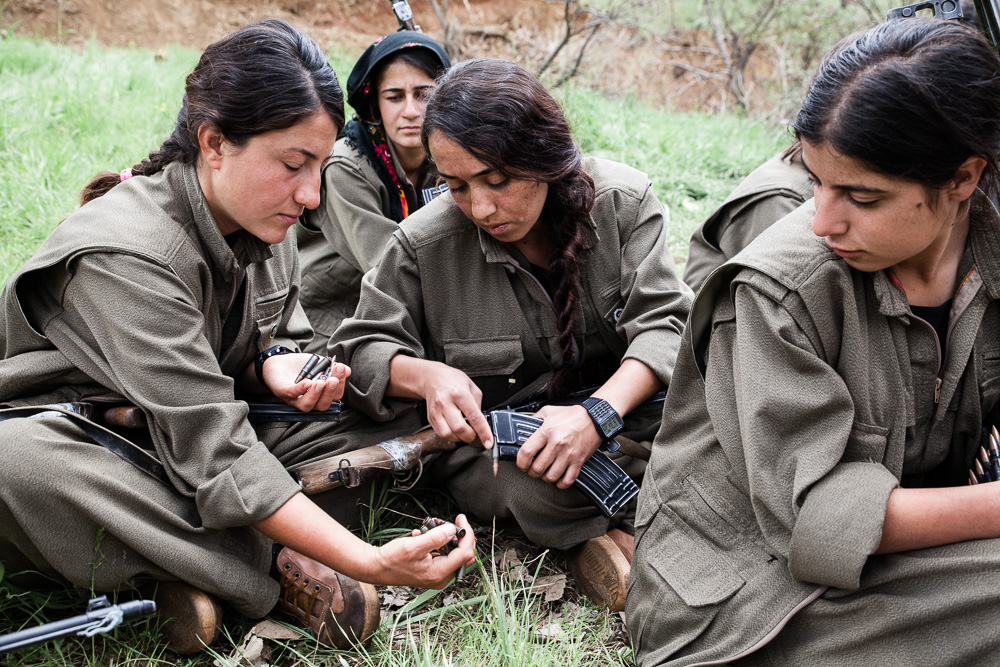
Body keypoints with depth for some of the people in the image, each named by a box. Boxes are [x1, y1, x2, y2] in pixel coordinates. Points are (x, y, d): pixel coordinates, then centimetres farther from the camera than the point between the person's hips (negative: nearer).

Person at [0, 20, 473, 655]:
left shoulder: (264, 221, -6)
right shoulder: (122, 256, -30)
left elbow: (282, 338, 10)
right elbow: (215, 453, -34)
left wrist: (276, 366, -17)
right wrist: (369, 563, -40)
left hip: (183, 436, 7)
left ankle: (191, 560, -18)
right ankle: (277, 570, -28)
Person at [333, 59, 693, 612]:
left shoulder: (622, 202, -10)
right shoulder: (424, 243, -11)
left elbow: (663, 321, -15)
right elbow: (362, 348, -1)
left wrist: (598, 414, -34)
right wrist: (425, 375, -26)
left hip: (620, 407, 2)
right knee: (537, 486, -38)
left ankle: (607, 538, -13)